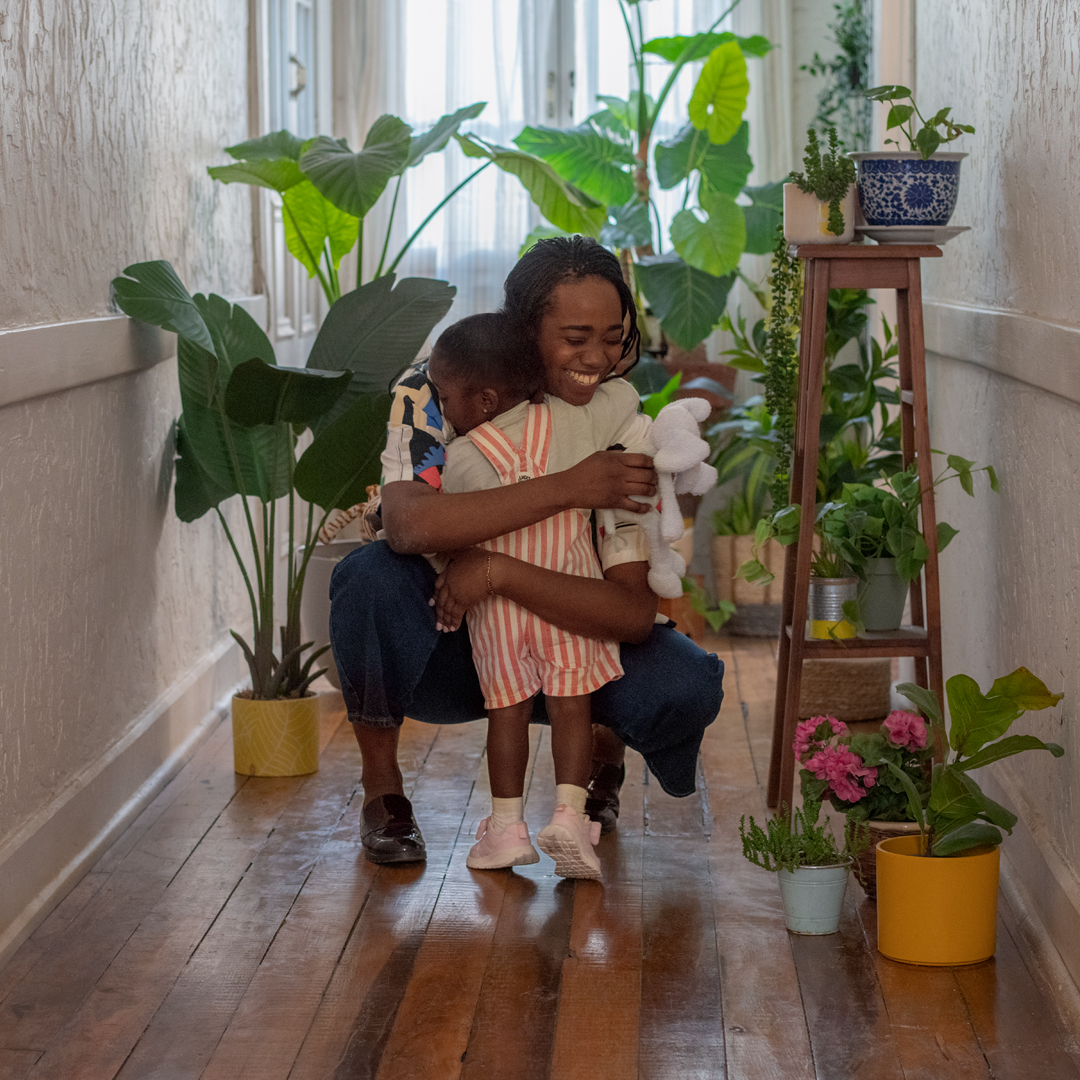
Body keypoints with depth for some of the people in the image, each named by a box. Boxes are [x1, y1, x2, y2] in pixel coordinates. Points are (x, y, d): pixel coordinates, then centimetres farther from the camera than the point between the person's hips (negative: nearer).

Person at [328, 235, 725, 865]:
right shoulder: (436, 398, -16)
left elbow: (634, 613, -22)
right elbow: (407, 525, -37)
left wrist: (497, 572, -34)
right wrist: (567, 488, -38)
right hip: (441, 653, -1)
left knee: (689, 687, -28)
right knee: (372, 573, -33)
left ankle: (604, 745, 11)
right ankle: (381, 784, -10)